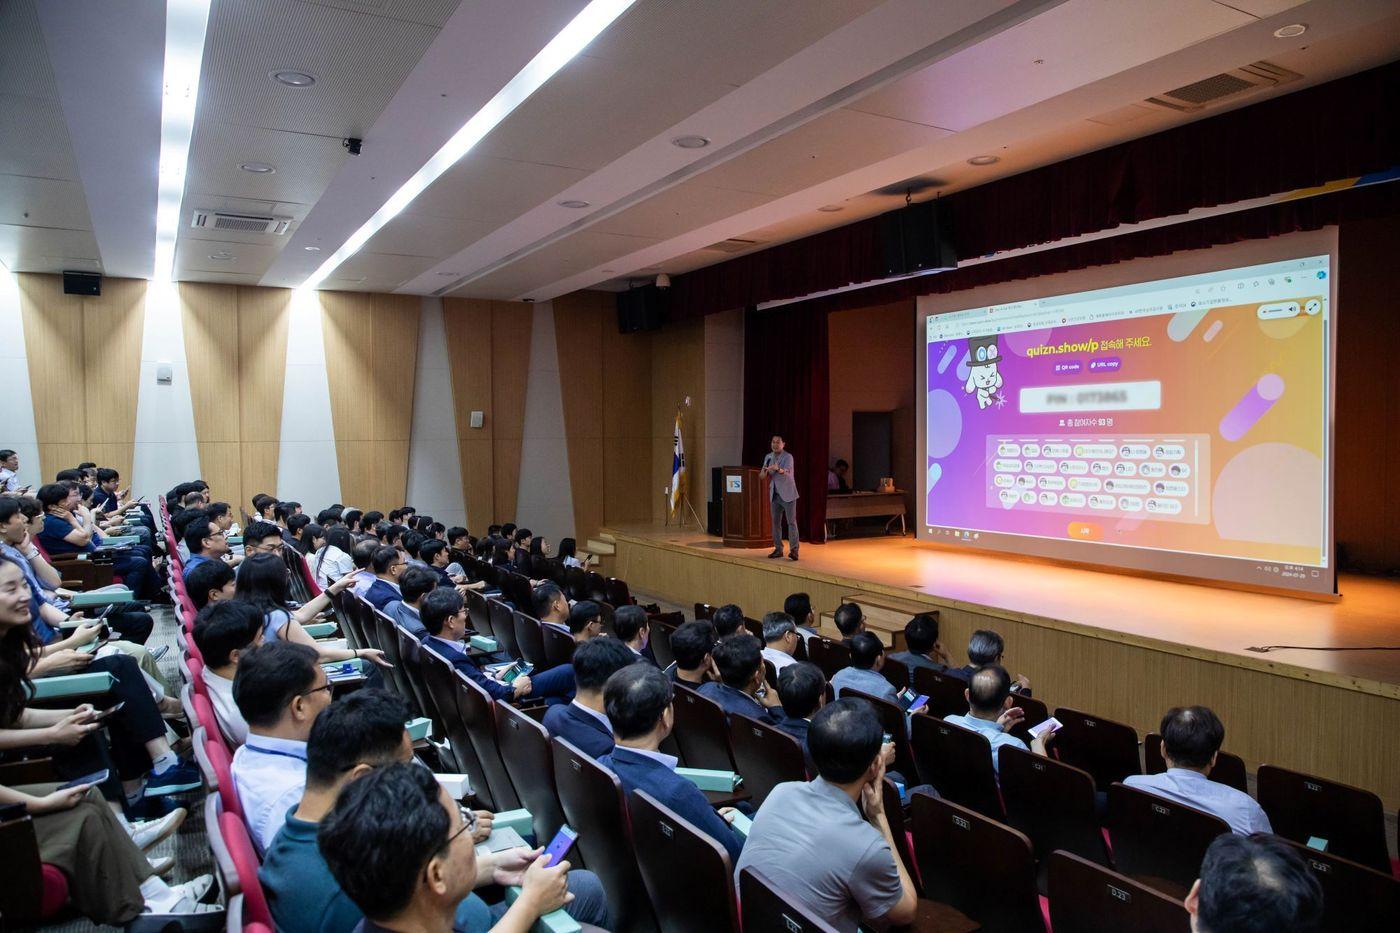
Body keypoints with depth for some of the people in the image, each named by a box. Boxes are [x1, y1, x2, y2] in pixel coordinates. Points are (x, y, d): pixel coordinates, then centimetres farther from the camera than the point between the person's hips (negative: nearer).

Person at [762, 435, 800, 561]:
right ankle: (778, 549, 16)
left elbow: (787, 472, -29)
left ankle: (793, 550, -6)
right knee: (776, 522, 8)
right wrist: (765, 471, -15)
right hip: (775, 494, 6)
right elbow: (763, 476, 9)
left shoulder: (788, 457, -11)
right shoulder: (768, 457, 8)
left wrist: (778, 469, -50)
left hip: (787, 494, -6)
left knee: (791, 522, -6)